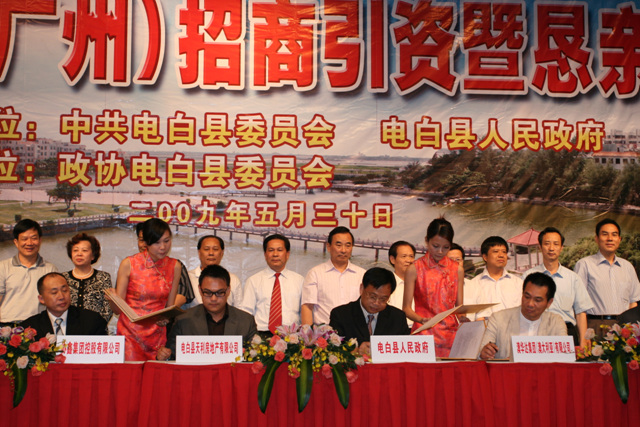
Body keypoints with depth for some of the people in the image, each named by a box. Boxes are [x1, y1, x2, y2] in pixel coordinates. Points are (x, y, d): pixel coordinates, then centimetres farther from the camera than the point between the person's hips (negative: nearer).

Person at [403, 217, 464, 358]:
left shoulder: (457, 270, 10)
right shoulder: (414, 270, 0)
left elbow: (459, 306, 11)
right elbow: (406, 308, -2)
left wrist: (463, 317, -11)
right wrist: (421, 319, -21)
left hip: (450, 334, 3)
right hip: (424, 332, -3)